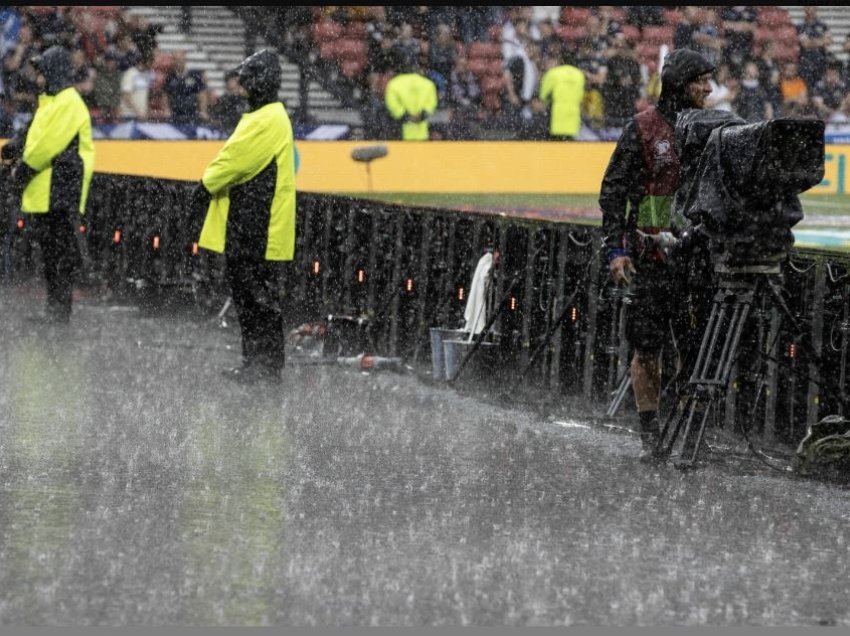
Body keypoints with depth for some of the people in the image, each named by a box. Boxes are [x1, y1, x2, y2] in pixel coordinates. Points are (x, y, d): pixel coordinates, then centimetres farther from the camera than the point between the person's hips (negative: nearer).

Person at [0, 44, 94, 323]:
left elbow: (50, 143, -18)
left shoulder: (68, 103, -13)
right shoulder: (51, 101, 19)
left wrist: (24, 169, -11)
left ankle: (61, 309, -7)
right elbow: (36, 136, 24)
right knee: (49, 248, 13)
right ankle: (54, 306, 19)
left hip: (60, 190, -10)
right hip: (45, 192, 10)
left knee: (61, 251, -8)